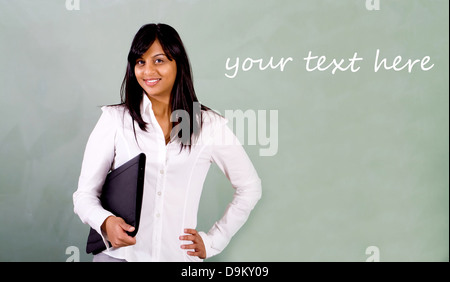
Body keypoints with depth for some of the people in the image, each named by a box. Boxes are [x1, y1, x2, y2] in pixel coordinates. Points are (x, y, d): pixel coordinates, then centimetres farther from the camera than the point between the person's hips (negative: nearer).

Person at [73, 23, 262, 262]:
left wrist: (212, 242, 4)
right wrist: (106, 222, -21)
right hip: (119, 253, 0)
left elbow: (249, 188, 8)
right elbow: (85, 194, -1)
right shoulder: (115, 119, -2)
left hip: (180, 255, 1)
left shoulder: (209, 125, -2)